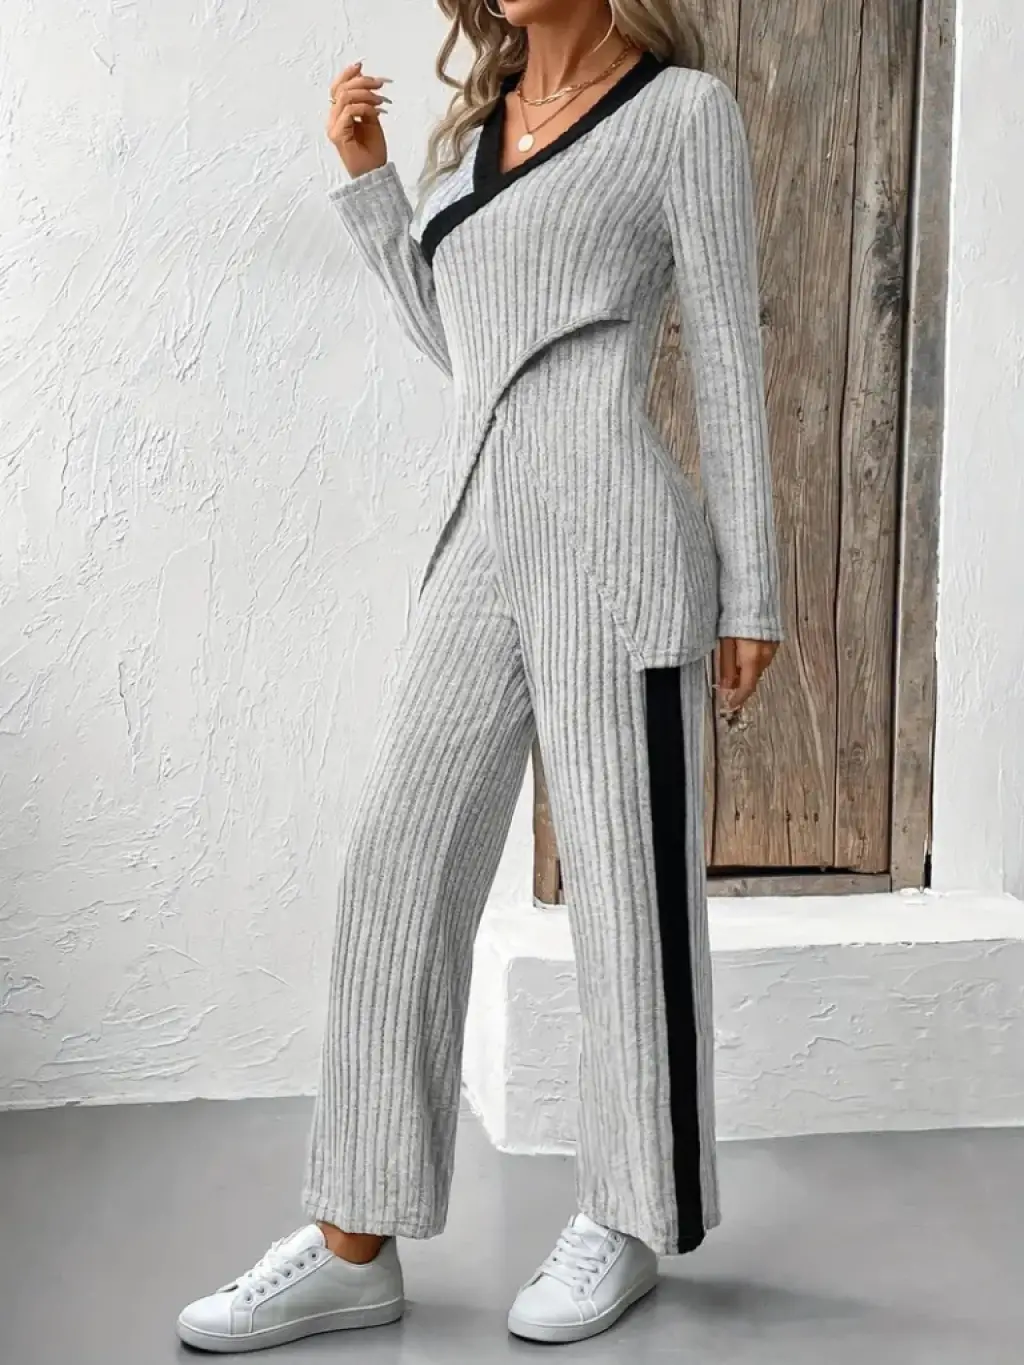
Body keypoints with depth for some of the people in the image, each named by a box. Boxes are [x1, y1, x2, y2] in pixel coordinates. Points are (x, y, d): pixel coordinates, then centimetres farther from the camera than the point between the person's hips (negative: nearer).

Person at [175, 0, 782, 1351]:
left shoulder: (684, 111, 1)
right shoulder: (478, 128, 18)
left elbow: (728, 360, -1)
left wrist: (750, 591, -2)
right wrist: (368, 178, 18)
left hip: (612, 546, -6)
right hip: (478, 545, 7)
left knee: (628, 889, 3)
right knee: (397, 870, 4)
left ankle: (629, 1224, 21)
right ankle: (354, 1244, 13)